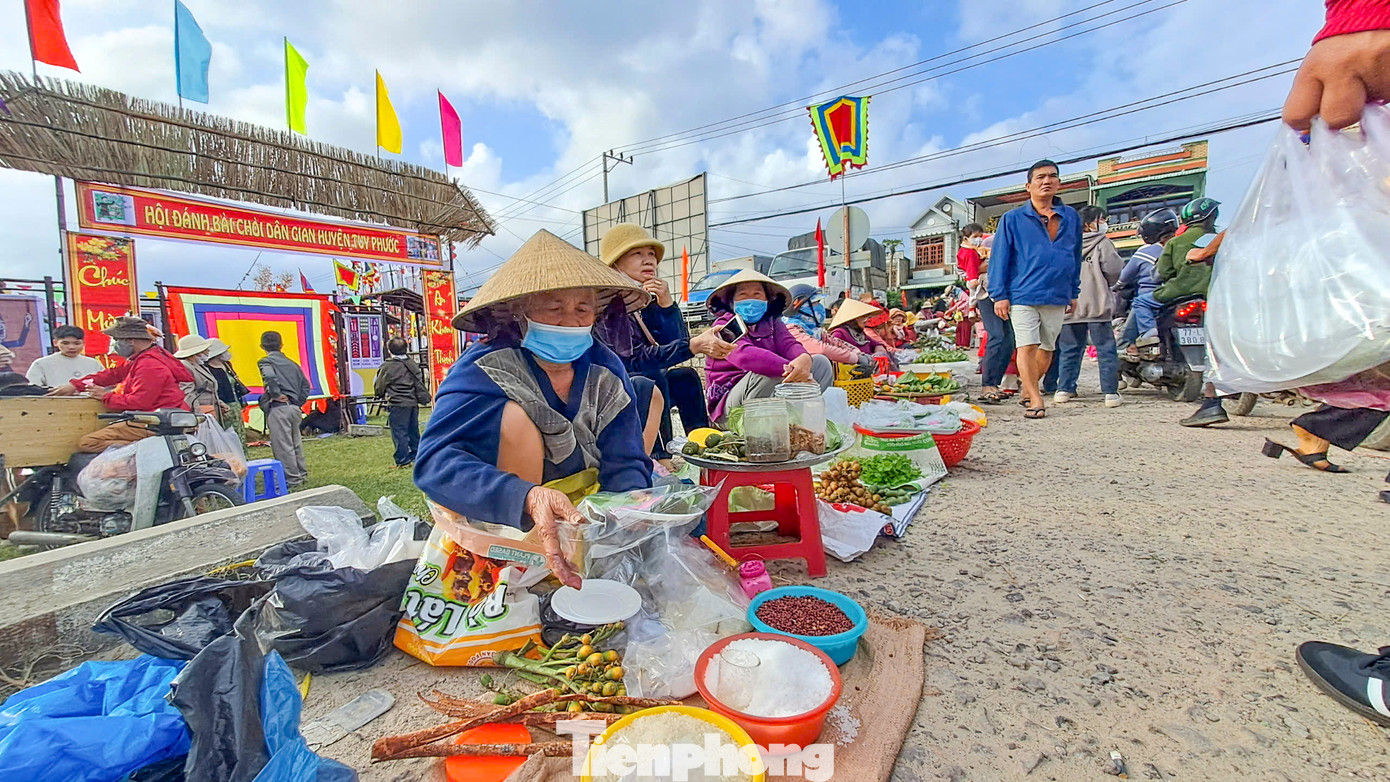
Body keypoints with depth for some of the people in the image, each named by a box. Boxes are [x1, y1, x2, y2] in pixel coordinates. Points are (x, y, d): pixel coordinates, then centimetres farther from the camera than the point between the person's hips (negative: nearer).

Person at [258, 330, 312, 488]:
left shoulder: (265, 361, -4)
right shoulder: (291, 363, 16)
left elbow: (270, 377, -27)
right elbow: (305, 385, 19)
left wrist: (275, 395, -16)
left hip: (278, 408, -7)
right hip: (295, 408, 7)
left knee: (283, 445, -1)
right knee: (296, 443, 18)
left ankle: (292, 479, 2)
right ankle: (302, 474, 27)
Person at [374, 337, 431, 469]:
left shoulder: (387, 366, -10)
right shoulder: (412, 364, 8)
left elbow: (378, 386, 2)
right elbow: (419, 383, 12)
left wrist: (381, 396, 20)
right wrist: (424, 398, 21)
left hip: (397, 404, -7)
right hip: (413, 402, 7)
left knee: (399, 432, 0)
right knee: (413, 431, 16)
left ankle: (403, 461, 2)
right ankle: (416, 456, 24)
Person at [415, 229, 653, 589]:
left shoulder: (605, 368, -9)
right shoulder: (485, 367, -21)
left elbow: (626, 464, -13)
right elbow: (434, 461, -35)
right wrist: (529, 498, -53)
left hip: (584, 510, 5)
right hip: (504, 515, -5)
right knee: (516, 415, -28)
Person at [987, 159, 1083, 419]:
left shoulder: (1071, 218, 11)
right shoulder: (1012, 219, 1)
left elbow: (1076, 258, 18)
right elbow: (999, 258, -1)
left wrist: (1073, 293, 16)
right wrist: (999, 295, -7)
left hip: (1057, 297, 4)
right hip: (1023, 295, -4)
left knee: (1047, 347, 10)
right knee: (1027, 346, -10)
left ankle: (1028, 390, 26)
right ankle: (1035, 400, -5)